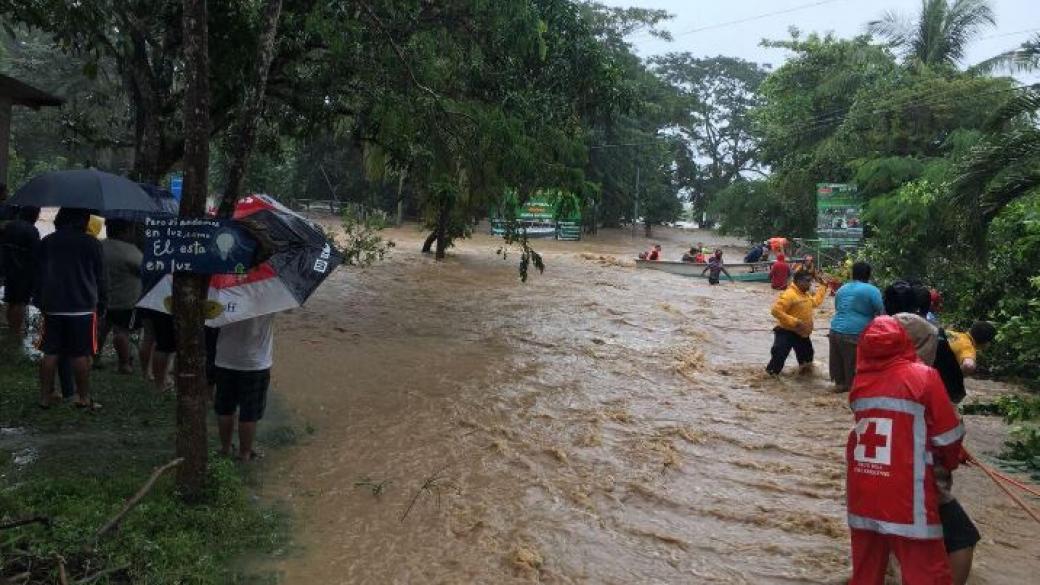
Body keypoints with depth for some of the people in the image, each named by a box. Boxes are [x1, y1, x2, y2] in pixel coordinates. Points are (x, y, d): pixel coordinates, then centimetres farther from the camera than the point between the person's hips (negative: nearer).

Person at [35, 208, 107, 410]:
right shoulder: (92, 244, -4)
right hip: (83, 308, -3)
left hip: (53, 307, 4)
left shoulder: (47, 242, 6)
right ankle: (84, 398, 4)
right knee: (81, 354, 0)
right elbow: (100, 278, -1)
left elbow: (38, 275, 10)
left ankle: (45, 396, 13)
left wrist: (40, 302, 18)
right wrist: (102, 305, 7)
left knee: (50, 353, 9)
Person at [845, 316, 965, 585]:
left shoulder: (860, 381, 3)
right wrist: (952, 460, 20)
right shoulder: (923, 376, -7)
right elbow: (948, 435, -3)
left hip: (862, 493, 5)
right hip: (906, 497, -4)